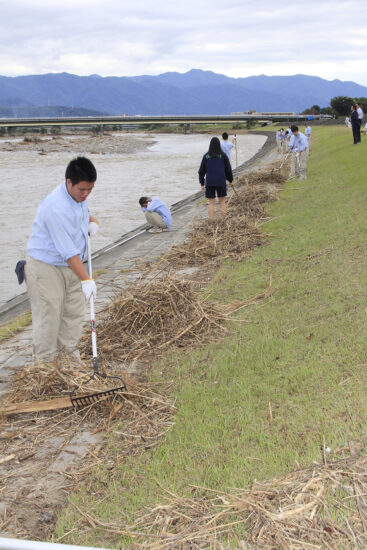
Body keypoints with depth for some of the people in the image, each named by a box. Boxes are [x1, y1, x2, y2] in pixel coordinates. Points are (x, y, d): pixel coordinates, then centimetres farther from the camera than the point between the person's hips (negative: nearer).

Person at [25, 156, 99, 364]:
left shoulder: (78, 194, -2)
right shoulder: (57, 208, -30)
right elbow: (68, 252, -31)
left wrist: (91, 221, 8)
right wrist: (85, 279, -31)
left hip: (70, 265, 9)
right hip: (47, 267, -9)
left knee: (75, 312, 13)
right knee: (48, 314, -3)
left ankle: (69, 353, 28)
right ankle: (45, 361, 10)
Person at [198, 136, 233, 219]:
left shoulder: (206, 156, 2)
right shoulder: (223, 155, 0)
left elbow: (201, 170, 6)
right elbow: (228, 169, 6)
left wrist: (202, 182, 16)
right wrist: (230, 179, 21)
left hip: (209, 182, 0)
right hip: (221, 182, 0)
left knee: (211, 203, 5)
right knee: (222, 202, 10)